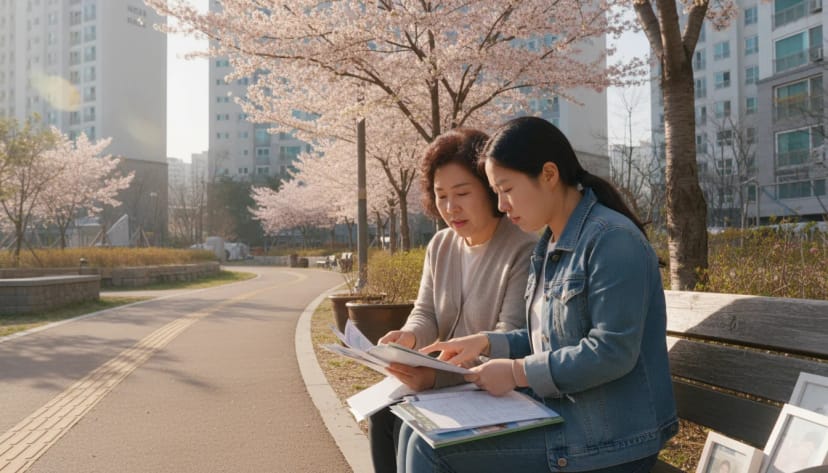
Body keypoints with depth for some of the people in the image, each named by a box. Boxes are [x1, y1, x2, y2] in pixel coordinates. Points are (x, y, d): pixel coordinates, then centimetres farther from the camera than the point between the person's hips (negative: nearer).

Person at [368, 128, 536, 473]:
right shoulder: (440, 245, 7)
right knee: (383, 413, -14)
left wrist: (438, 375, -36)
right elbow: (426, 313, 7)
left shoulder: (523, 251, -17)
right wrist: (410, 336, -19)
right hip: (447, 380, 7)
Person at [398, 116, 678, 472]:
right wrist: (487, 343, 3)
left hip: (605, 438, -8)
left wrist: (517, 372, -17)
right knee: (416, 432, 0)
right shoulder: (551, 245, 12)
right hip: (558, 413, 9)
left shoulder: (612, 239, -17)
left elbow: (611, 352, -23)